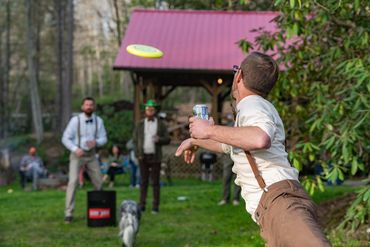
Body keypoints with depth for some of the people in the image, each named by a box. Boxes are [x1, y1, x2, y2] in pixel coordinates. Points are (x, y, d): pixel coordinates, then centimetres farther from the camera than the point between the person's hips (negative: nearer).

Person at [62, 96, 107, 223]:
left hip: (91, 155, 4)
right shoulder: (75, 120, -12)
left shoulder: (98, 121, -2)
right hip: (77, 155, -4)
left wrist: (96, 142, -20)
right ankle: (68, 213, -15)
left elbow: (103, 138, 2)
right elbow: (65, 138, -10)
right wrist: (75, 149, -24)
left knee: (99, 182, 9)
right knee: (73, 181, -17)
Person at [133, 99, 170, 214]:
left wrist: (159, 140, -21)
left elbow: (167, 139, 0)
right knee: (143, 182, 4)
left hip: (155, 157, -1)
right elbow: (135, 140, 6)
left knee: (155, 182, 0)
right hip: (143, 157, 1)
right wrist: (137, 154, -5)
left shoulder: (161, 124, 2)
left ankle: (155, 206, 5)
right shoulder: (140, 125, 5)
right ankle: (142, 205, 9)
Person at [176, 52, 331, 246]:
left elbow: (260, 139, -24)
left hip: (279, 200, -10)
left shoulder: (251, 104, 2)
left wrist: (210, 131, -12)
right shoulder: (255, 107, 32)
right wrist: (195, 140, 70)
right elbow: (229, 144, 54)